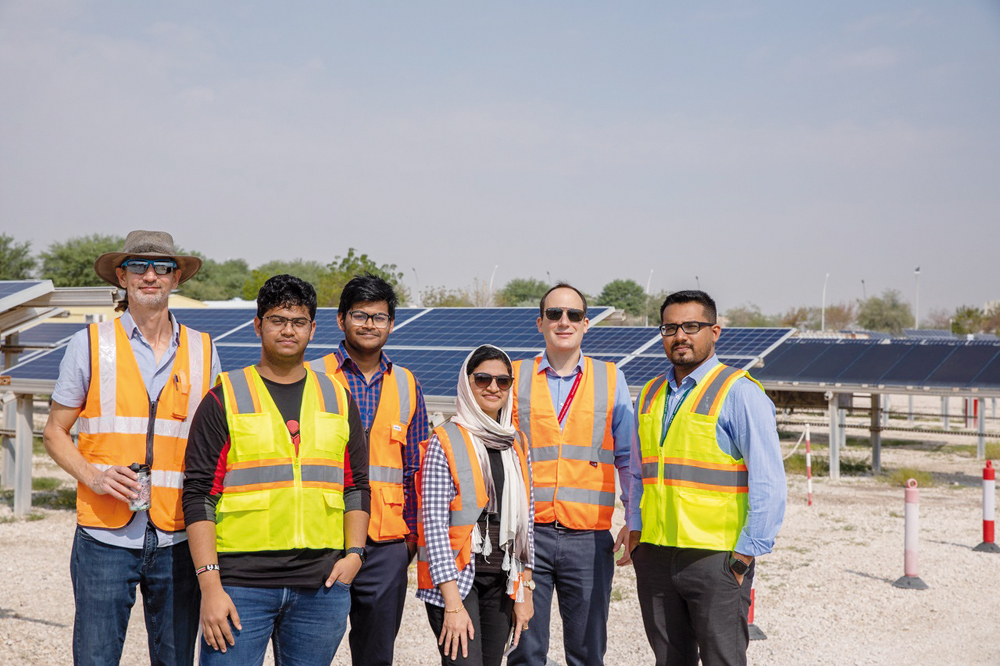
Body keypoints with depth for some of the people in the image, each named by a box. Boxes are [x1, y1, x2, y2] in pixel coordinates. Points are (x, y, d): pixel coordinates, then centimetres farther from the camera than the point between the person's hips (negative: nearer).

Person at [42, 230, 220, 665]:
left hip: (178, 540, 2)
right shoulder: (90, 344, 3)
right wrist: (92, 475, -12)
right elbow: (55, 432, 7)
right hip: (105, 536, -2)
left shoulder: (202, 350, 9)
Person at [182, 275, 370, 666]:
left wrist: (354, 553, 3)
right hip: (241, 582, -3)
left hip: (321, 586, 3)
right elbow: (199, 496, -3)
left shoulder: (338, 400, 13)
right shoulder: (225, 399, 1)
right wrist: (210, 584, -10)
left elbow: (356, 486, 17)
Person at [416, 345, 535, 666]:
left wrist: (525, 591, 9)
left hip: (501, 581, 5)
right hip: (455, 578, -5)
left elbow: (526, 521, 14)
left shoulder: (518, 444, 10)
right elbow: (433, 525, -11)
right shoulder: (445, 443, -7)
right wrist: (453, 603, -16)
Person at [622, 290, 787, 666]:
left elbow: (768, 483, -10)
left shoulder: (740, 392, -6)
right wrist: (635, 529, 12)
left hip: (716, 559, -6)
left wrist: (747, 552, -12)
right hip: (655, 555, 6)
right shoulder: (651, 394, 13)